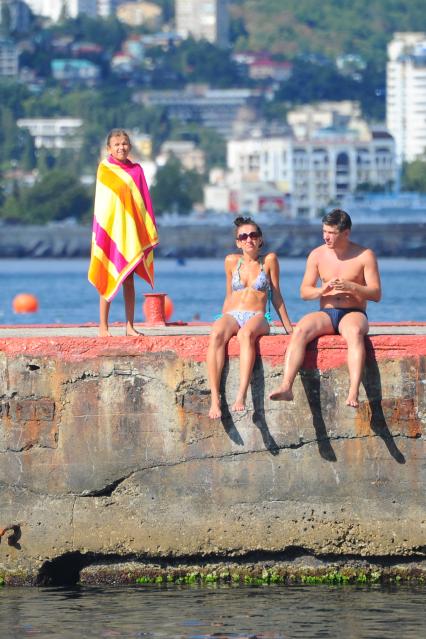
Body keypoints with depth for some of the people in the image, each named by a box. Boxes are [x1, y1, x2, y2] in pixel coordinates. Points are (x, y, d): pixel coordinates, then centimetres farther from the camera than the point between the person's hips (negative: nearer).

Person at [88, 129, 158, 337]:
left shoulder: (136, 170, 7)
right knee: (109, 279, -1)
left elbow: (144, 202, 9)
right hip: (110, 229, -3)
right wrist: (99, 233, -8)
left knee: (129, 280, 6)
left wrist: (150, 232, 6)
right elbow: (100, 203, -2)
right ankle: (103, 326, 3)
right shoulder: (104, 168, -2)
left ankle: (130, 326, 9)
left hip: (131, 230, 3)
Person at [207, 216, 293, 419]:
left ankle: (241, 395, -52)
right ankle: (215, 399, -44)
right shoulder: (231, 261, 16)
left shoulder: (269, 260, 9)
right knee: (216, 335, -35)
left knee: (245, 334, -40)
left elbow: (276, 297, 12)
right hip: (231, 315, 2)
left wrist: (288, 328, 11)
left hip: (257, 317, -2)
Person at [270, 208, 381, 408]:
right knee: (300, 330, -29)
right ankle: (286, 387, -42)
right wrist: (322, 290, -15)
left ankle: (353, 393, -53)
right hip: (326, 314, 3)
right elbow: (304, 292, 7)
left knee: (354, 332, -40)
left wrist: (351, 286, -21)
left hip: (353, 313, -3)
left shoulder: (365, 256, -1)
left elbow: (376, 294, -4)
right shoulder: (317, 255, 8)